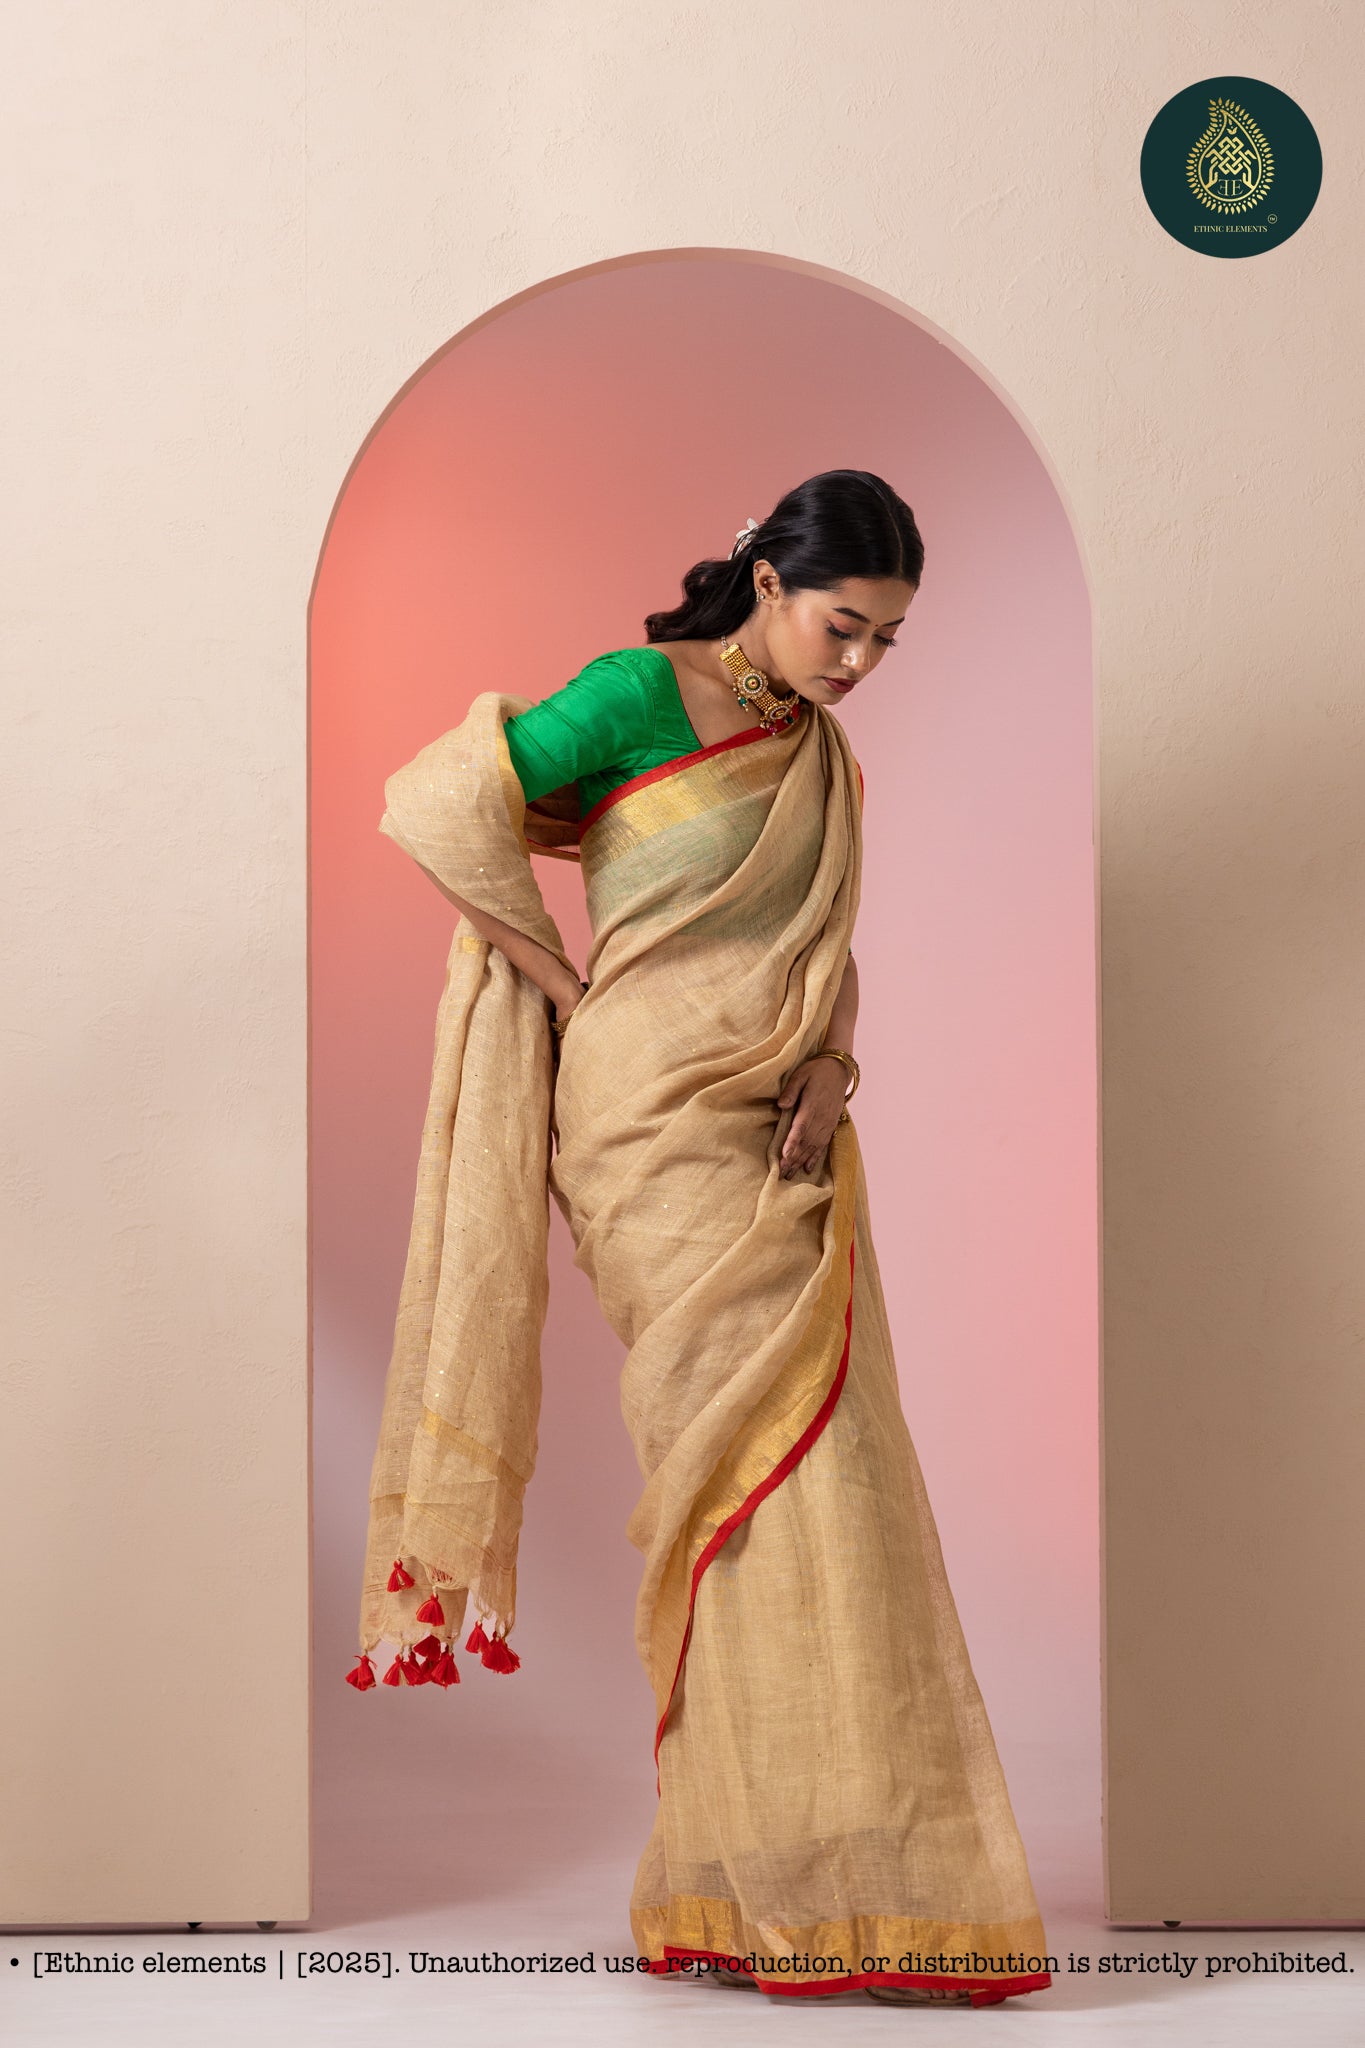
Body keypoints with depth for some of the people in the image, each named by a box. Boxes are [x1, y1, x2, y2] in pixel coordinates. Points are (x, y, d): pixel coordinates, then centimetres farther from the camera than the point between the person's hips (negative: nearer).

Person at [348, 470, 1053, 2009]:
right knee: (769, 1460, -12)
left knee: (822, 1464, 6)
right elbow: (434, 808, -10)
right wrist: (574, 988, -8)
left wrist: (831, 1063, -2)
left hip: (784, 1145, 8)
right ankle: (787, 1889, -7)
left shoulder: (822, 750, 15)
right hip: (663, 1128, -7)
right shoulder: (641, 695, -7)